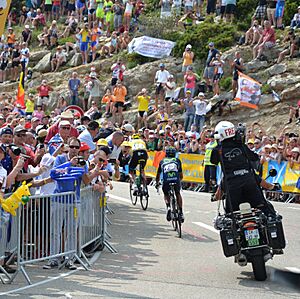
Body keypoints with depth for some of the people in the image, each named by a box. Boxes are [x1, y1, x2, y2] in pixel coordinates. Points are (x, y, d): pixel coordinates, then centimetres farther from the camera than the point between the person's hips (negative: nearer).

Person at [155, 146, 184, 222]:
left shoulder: (162, 161, 25)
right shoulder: (177, 160, 24)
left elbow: (158, 174, 33)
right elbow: (181, 175, 28)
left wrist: (157, 183, 50)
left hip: (166, 181, 0)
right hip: (176, 180, 0)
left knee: (166, 194, 28)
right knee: (178, 194, 28)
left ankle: (168, 207, 1)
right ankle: (180, 212, 20)